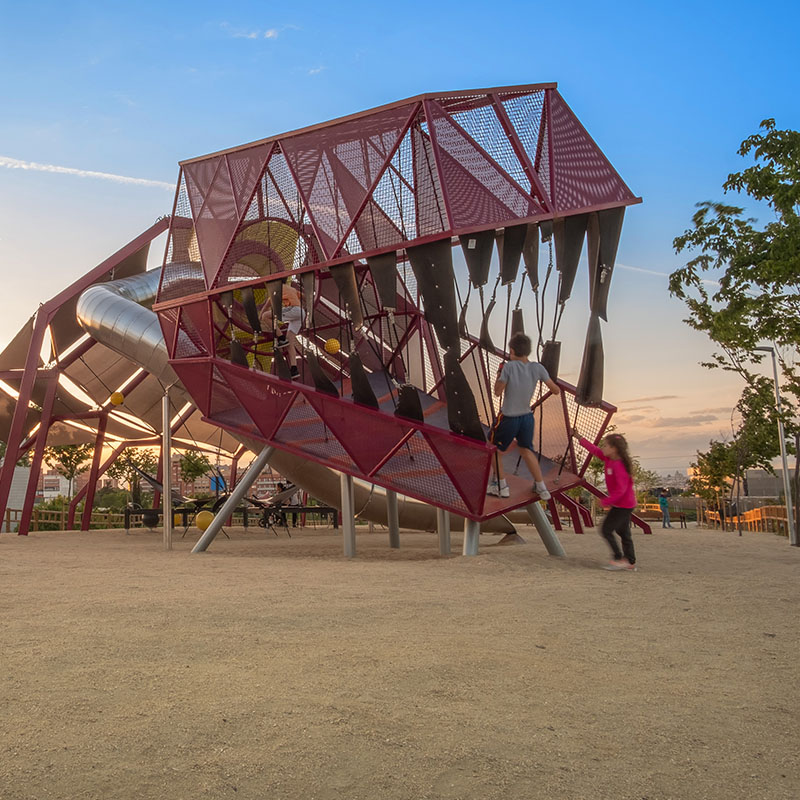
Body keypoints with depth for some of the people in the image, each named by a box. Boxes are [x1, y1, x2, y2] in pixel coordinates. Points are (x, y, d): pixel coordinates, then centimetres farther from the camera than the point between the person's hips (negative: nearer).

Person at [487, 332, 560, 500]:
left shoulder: (509, 367, -18)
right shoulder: (537, 368, -6)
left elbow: (498, 392, -12)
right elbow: (556, 390, -2)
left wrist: (499, 374, 1)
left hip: (508, 418, -5)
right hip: (527, 417, 5)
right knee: (527, 450, 25)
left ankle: (501, 486, 21)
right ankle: (541, 488, 26)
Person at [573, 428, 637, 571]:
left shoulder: (619, 465, -24)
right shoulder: (608, 459, 2)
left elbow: (621, 489, -27)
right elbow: (594, 450, 13)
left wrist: (606, 501, -23)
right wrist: (579, 437, 15)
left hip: (623, 505, -10)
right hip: (621, 504, 10)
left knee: (606, 530, -5)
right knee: (623, 532, 14)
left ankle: (620, 559, -1)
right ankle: (631, 563, 20)